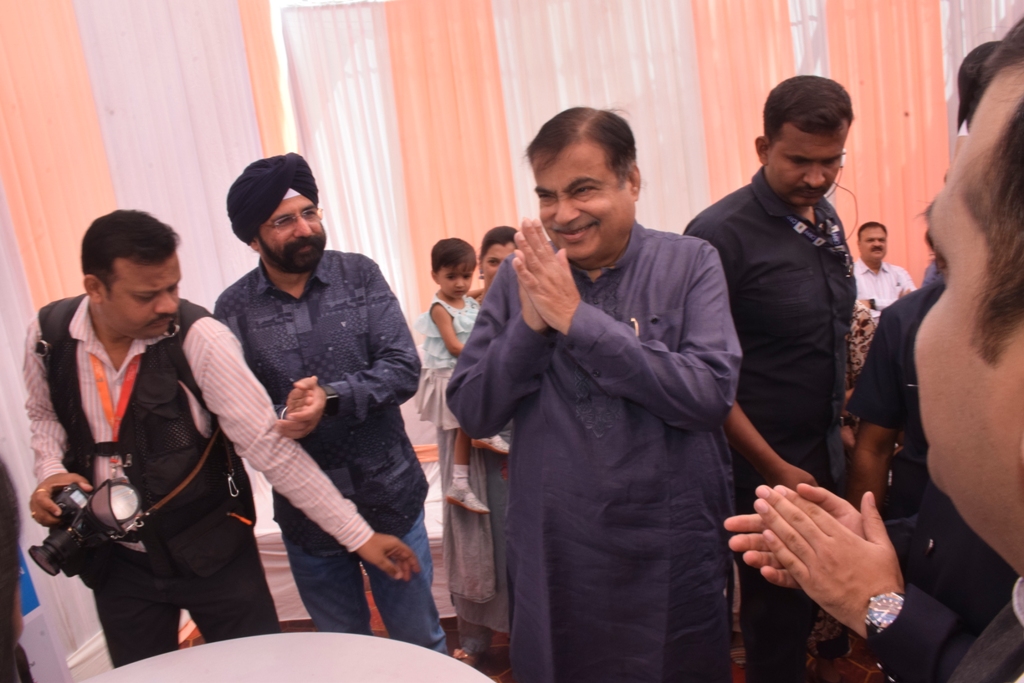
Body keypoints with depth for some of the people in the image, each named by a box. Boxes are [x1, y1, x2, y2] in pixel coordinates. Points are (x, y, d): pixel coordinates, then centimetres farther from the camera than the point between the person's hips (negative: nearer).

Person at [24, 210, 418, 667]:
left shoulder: (198, 338, -22)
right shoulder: (48, 335, -9)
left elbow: (270, 448, -21)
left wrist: (359, 535, -22)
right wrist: (50, 471, -8)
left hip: (212, 551, -3)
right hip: (115, 560, 3)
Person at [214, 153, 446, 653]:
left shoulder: (359, 275, -4)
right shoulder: (234, 310, -4)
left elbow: (403, 368, -11)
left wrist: (332, 398, -25)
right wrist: (280, 420, -28)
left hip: (390, 501, 0)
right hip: (307, 516, 1)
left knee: (421, 643, 16)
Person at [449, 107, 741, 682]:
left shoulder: (690, 263, -6)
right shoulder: (520, 276, -1)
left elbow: (710, 395, -19)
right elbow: (473, 414, -4)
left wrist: (577, 318, -22)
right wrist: (530, 324, -19)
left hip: (672, 554, -1)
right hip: (551, 558, 2)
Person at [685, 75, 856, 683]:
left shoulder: (827, 219, 6)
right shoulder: (721, 234, -17)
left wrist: (843, 423, 10)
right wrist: (775, 468, -14)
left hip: (829, 457, 7)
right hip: (767, 467, -7)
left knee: (817, 604, 19)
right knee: (778, 615, 8)